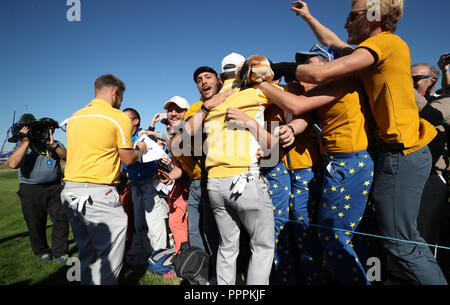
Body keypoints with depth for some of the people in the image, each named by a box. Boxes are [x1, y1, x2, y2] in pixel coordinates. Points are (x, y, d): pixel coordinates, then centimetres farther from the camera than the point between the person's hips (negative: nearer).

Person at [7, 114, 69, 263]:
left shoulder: (55, 143, 13)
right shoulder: (22, 144, 3)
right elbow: (13, 164, -15)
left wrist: (53, 144, -16)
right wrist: (26, 141, -15)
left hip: (54, 188, 2)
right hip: (31, 190, -2)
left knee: (61, 219, -2)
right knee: (36, 224, 8)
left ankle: (59, 252, 11)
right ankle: (42, 252, 28)